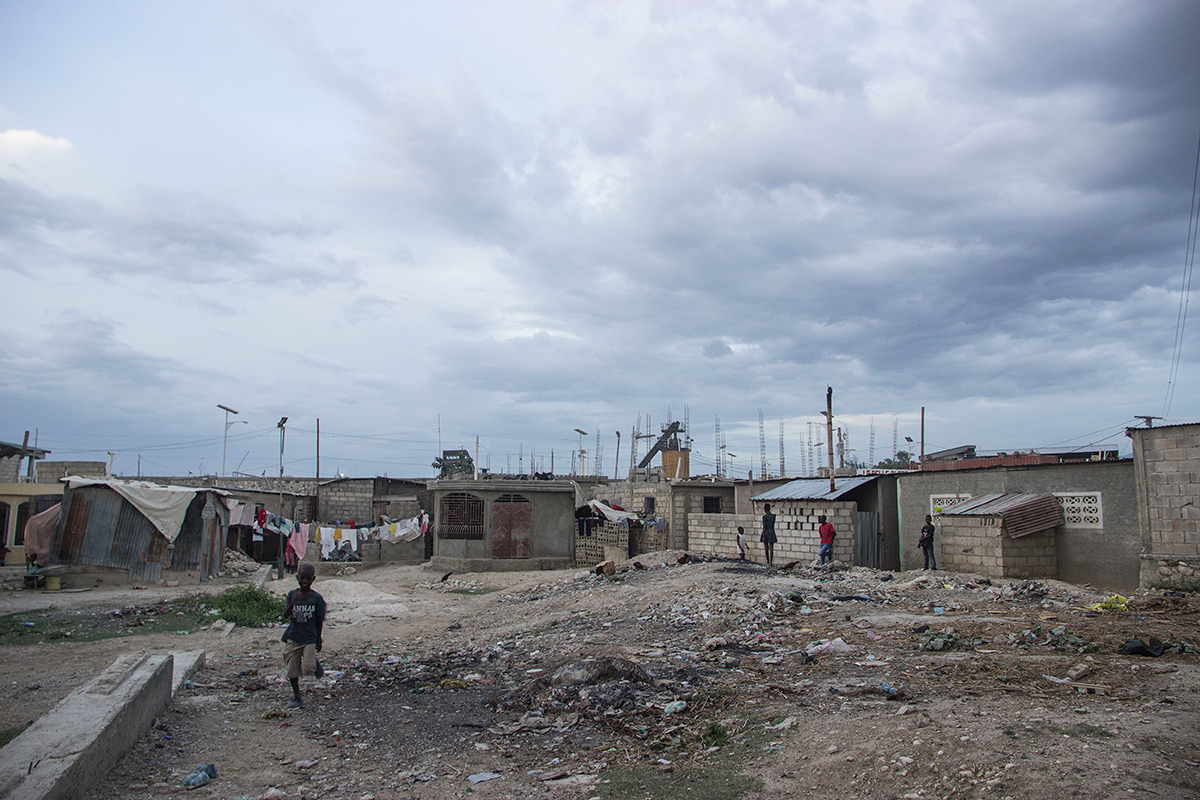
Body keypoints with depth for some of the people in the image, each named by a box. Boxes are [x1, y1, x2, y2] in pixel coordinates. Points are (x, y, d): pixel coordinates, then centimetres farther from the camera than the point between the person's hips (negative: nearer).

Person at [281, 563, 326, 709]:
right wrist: (292, 604, -26)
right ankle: (296, 697, 22)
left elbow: (319, 620, 1)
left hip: (309, 638, -2)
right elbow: (285, 615, -6)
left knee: (308, 668, -13)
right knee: (292, 669, 6)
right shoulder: (292, 595, -1)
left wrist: (319, 639, 4)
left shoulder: (317, 598, -6)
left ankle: (315, 664, 22)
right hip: (292, 638, 2)